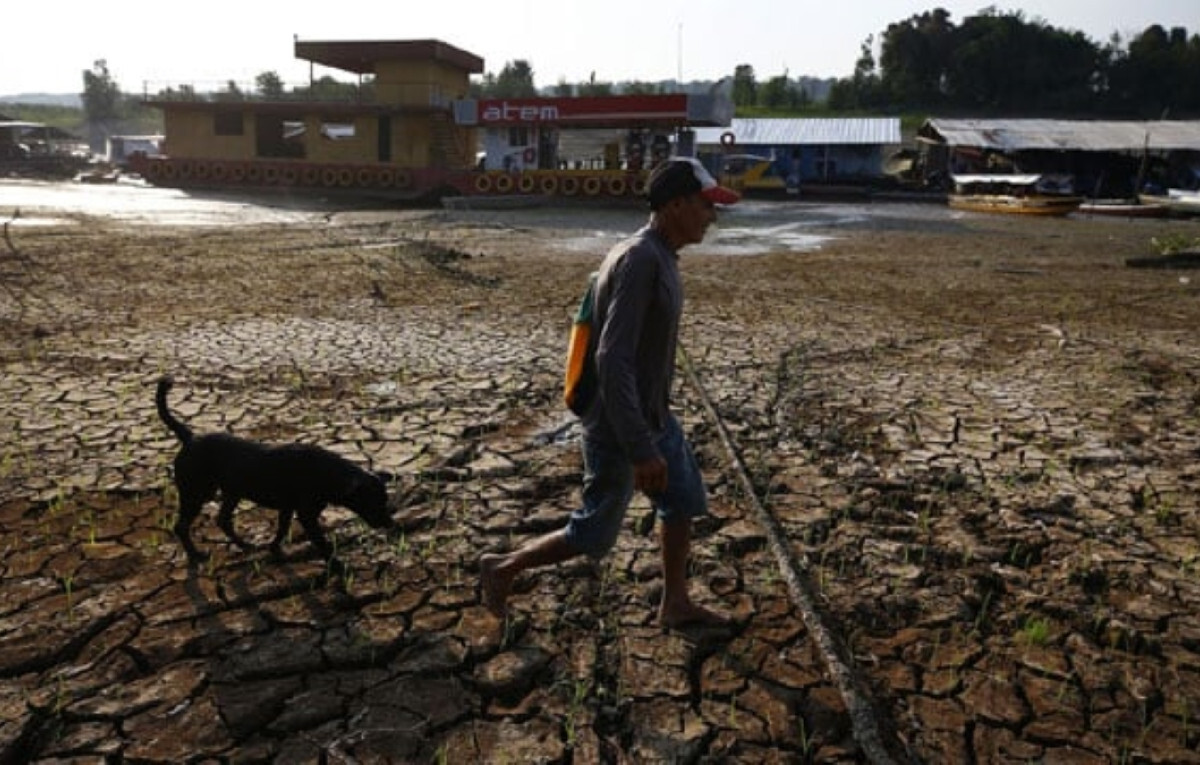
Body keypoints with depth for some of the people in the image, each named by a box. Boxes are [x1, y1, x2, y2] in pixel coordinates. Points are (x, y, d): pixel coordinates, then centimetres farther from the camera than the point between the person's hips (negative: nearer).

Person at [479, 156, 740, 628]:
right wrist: (641, 450, -31)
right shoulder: (639, 261, -26)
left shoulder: (660, 255, 4)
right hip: (621, 428, -9)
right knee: (593, 535, 7)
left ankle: (676, 604, 36)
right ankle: (503, 568, 27)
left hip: (655, 416, 9)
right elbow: (612, 361, -31)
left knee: (683, 502, 19)